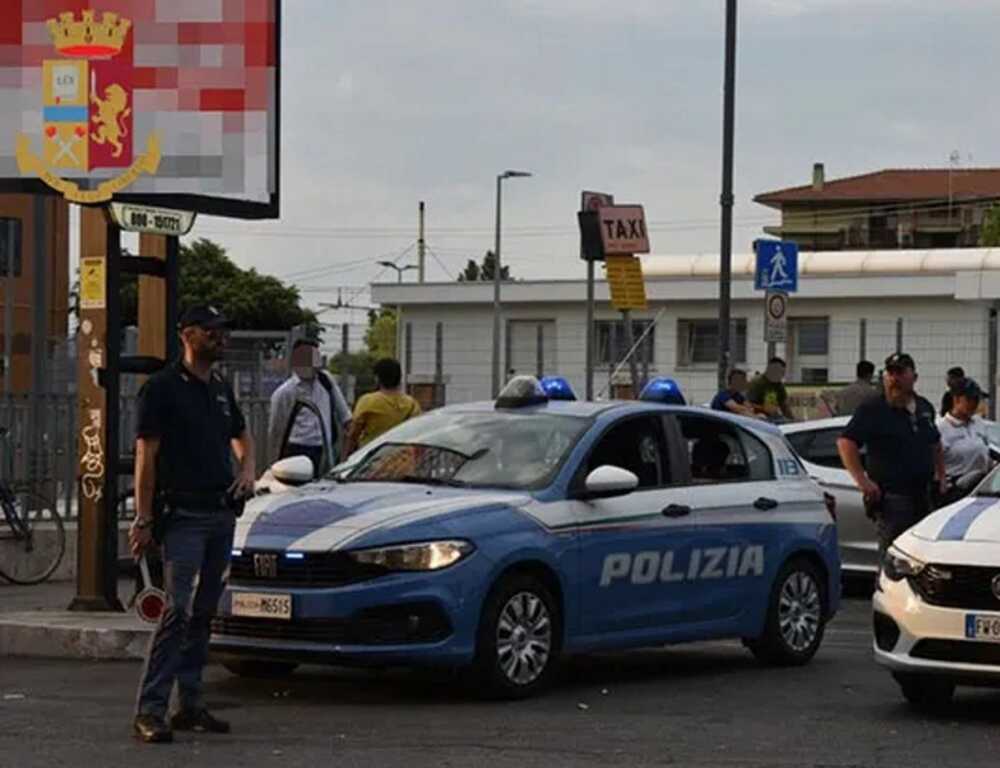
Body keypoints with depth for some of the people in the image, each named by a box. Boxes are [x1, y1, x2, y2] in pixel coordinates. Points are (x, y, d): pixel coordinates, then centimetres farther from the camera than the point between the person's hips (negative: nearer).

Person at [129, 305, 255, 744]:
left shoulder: (222, 390, 15)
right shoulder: (163, 388, -6)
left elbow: (241, 436, 33)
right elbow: (146, 456, -9)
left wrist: (248, 469, 11)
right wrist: (143, 520, -14)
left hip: (222, 515, 7)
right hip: (183, 515, -7)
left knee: (203, 614, 9)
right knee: (178, 611, -15)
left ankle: (190, 704, 15)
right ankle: (149, 710, -16)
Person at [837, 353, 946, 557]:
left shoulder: (925, 408, 14)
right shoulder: (872, 410, -6)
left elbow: (935, 445, 30)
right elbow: (845, 443, -14)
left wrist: (940, 474, 18)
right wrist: (862, 480, -21)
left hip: (923, 497, 7)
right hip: (891, 498, -7)